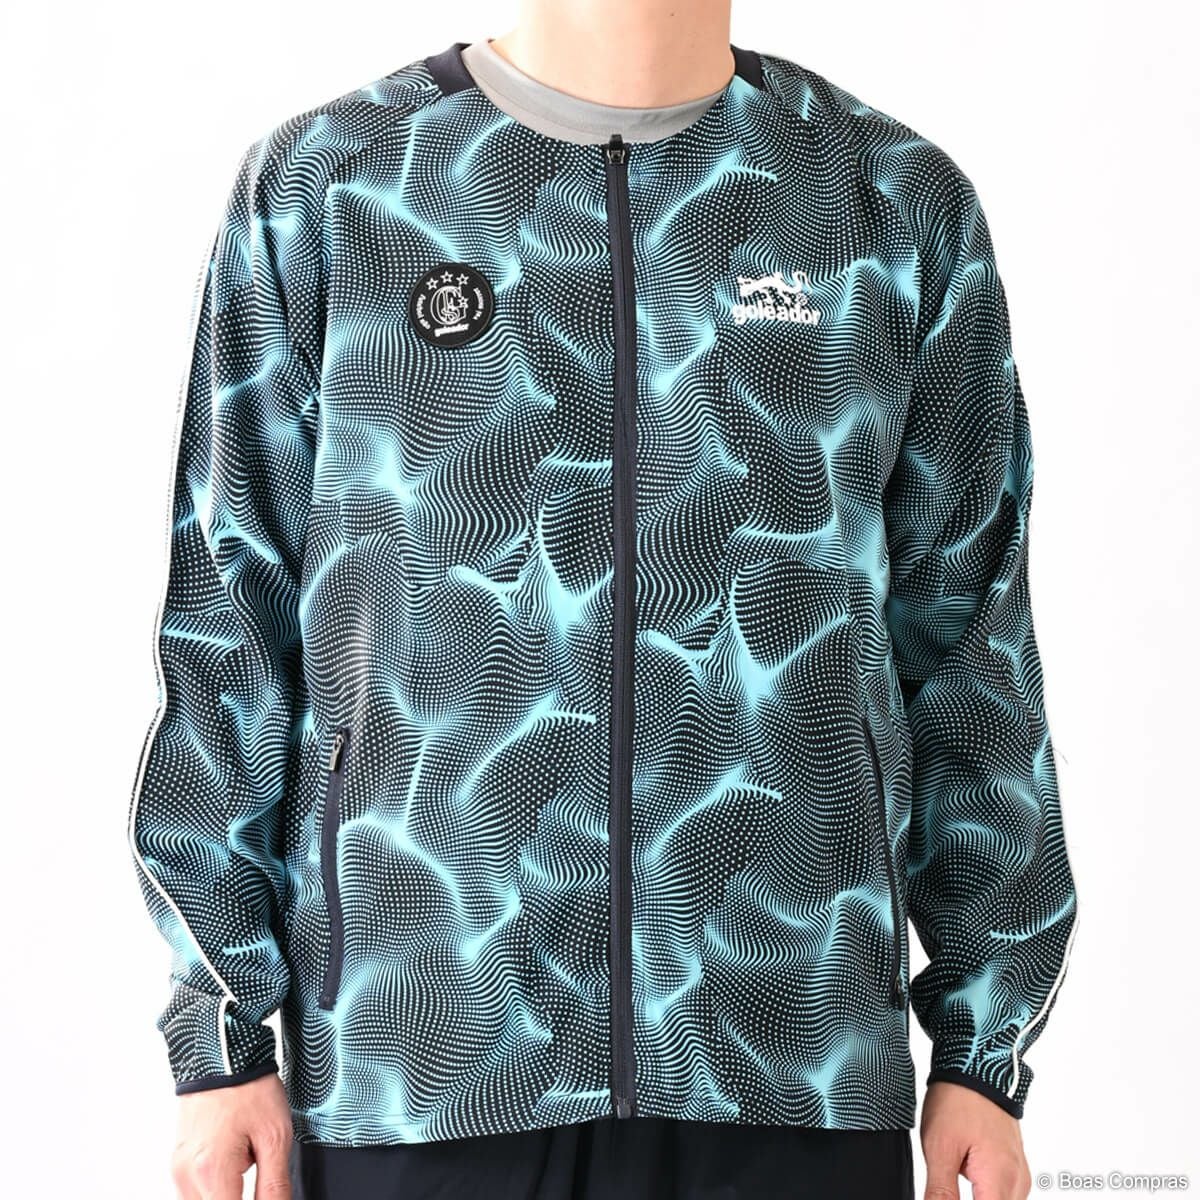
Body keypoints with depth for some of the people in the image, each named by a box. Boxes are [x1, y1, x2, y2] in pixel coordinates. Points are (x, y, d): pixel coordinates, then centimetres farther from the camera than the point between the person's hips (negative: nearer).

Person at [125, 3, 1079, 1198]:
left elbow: (964, 636, 7)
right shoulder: (317, 190, 3)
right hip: (410, 1057, 0)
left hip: (796, 1072, 1)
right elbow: (232, 626, 3)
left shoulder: (901, 204, 5)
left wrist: (987, 1047, 5)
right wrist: (219, 1034, 0)